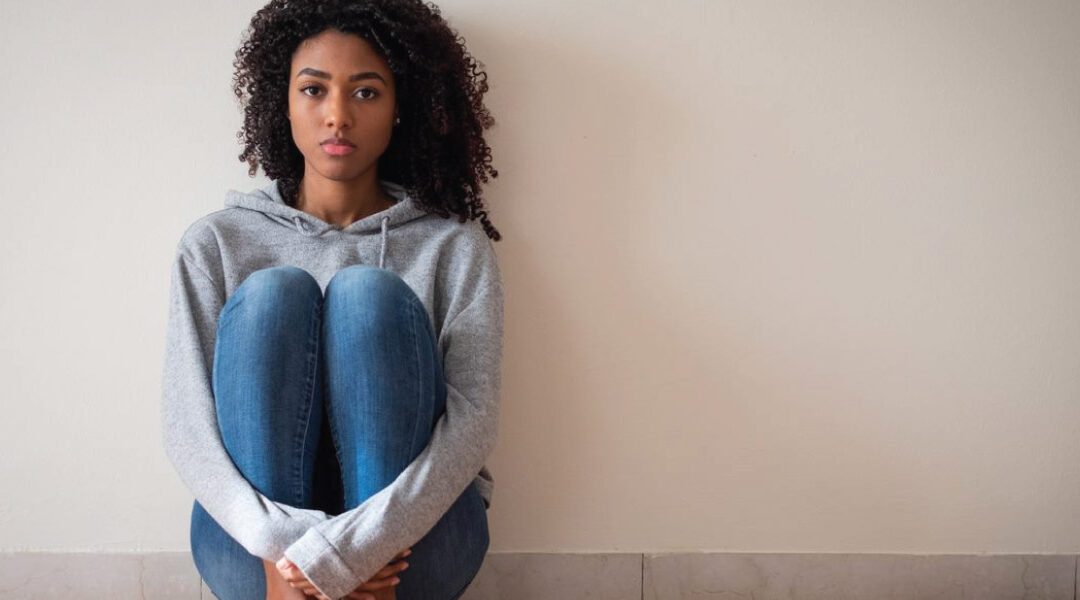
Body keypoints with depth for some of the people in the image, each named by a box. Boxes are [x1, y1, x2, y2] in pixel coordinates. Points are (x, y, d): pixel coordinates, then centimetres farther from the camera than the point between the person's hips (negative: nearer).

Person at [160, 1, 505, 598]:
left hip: (413, 533, 0)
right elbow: (185, 425, -4)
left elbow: (474, 418, -10)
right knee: (273, 294, -20)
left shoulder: (454, 246, 4)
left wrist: (342, 552, -25)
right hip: (253, 549, 1)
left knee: (370, 295, -22)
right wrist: (284, 544, -23)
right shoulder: (214, 243, 6)